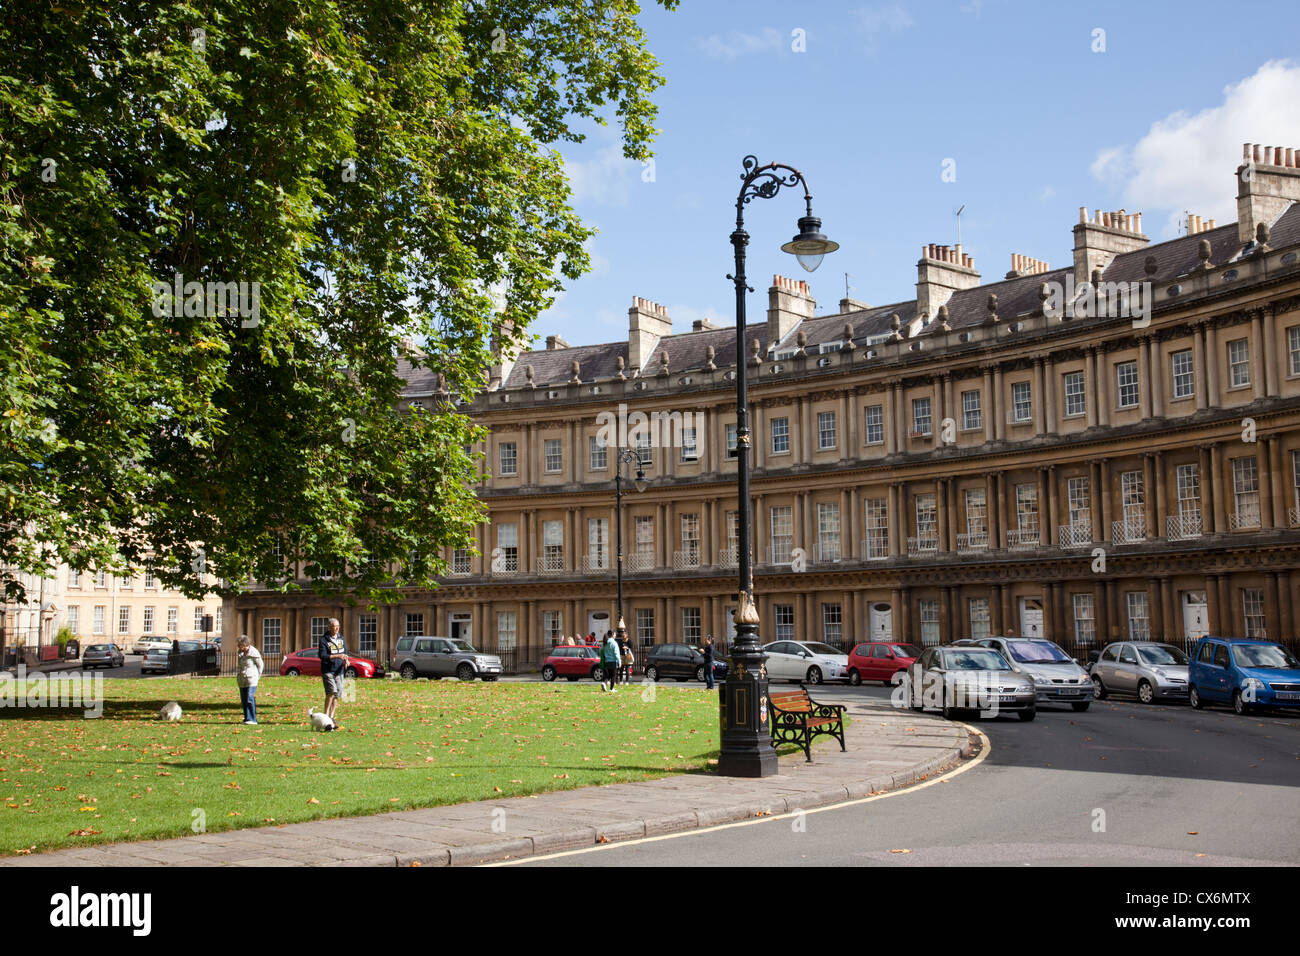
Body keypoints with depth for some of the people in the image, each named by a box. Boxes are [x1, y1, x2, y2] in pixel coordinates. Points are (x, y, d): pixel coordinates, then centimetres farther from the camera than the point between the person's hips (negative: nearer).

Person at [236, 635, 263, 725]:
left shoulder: (254, 653, -11)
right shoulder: (241, 652, 8)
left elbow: (260, 665, -1)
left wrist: (257, 676, 2)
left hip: (251, 679, -7)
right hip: (242, 680, 7)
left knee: (250, 699, -13)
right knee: (243, 700, 7)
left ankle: (252, 720, -12)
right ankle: (247, 718, 14)